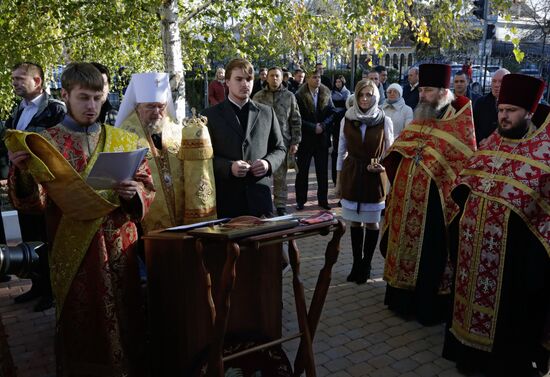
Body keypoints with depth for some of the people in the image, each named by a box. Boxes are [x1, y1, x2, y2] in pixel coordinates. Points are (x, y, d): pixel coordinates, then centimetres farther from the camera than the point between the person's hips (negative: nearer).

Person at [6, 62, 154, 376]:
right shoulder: (44, 144, 0)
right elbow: (35, 201, -6)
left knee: (124, 319, 10)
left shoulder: (124, 141, 5)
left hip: (119, 247, 2)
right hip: (73, 250, -1)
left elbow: (149, 188, 6)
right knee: (80, 326, 9)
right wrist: (23, 171, -25)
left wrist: (134, 192, -16)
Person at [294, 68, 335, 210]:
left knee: (323, 171, 8)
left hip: (322, 138, 3)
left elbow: (332, 113, 4)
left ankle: (323, 200, 18)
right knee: (302, 171, 5)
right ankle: (300, 200, 15)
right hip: (305, 138, -3)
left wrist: (323, 125, -12)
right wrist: (313, 127, -14)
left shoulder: (326, 93, 5)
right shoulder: (299, 95, -6)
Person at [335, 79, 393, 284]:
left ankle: (366, 264, 22)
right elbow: (341, 151, 5)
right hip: (352, 174, 2)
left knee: (371, 221, 8)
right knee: (355, 221, 10)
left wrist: (383, 166, -18)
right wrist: (339, 180, 6)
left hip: (374, 176, -1)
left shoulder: (384, 121, -6)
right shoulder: (347, 119, -1)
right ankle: (356, 263, 23)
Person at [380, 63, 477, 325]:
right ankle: (403, 300, 31)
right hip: (407, 201, 6)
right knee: (406, 248, 15)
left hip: (434, 203, -6)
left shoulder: (459, 126, -9)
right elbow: (397, 154, 19)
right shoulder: (418, 120, 10)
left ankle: (429, 308, 20)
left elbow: (466, 166, -10)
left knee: (430, 256, 4)